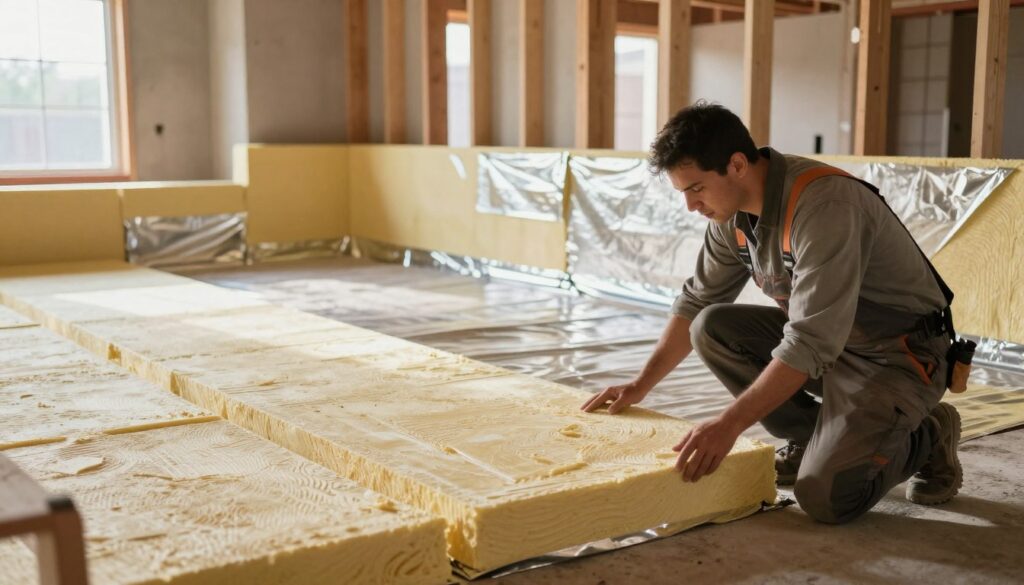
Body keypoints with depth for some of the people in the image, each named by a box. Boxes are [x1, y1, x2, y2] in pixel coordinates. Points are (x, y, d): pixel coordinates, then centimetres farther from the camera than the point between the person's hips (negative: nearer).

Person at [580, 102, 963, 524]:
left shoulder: (823, 204, -30)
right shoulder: (732, 210, -4)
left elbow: (809, 343, -34)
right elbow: (696, 302, 9)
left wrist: (729, 425, -33)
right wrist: (640, 386, 6)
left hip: (899, 353, -8)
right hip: (824, 337, 8)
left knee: (824, 497, -22)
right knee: (711, 328, -10)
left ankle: (926, 437, 8)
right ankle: (815, 438, 5)